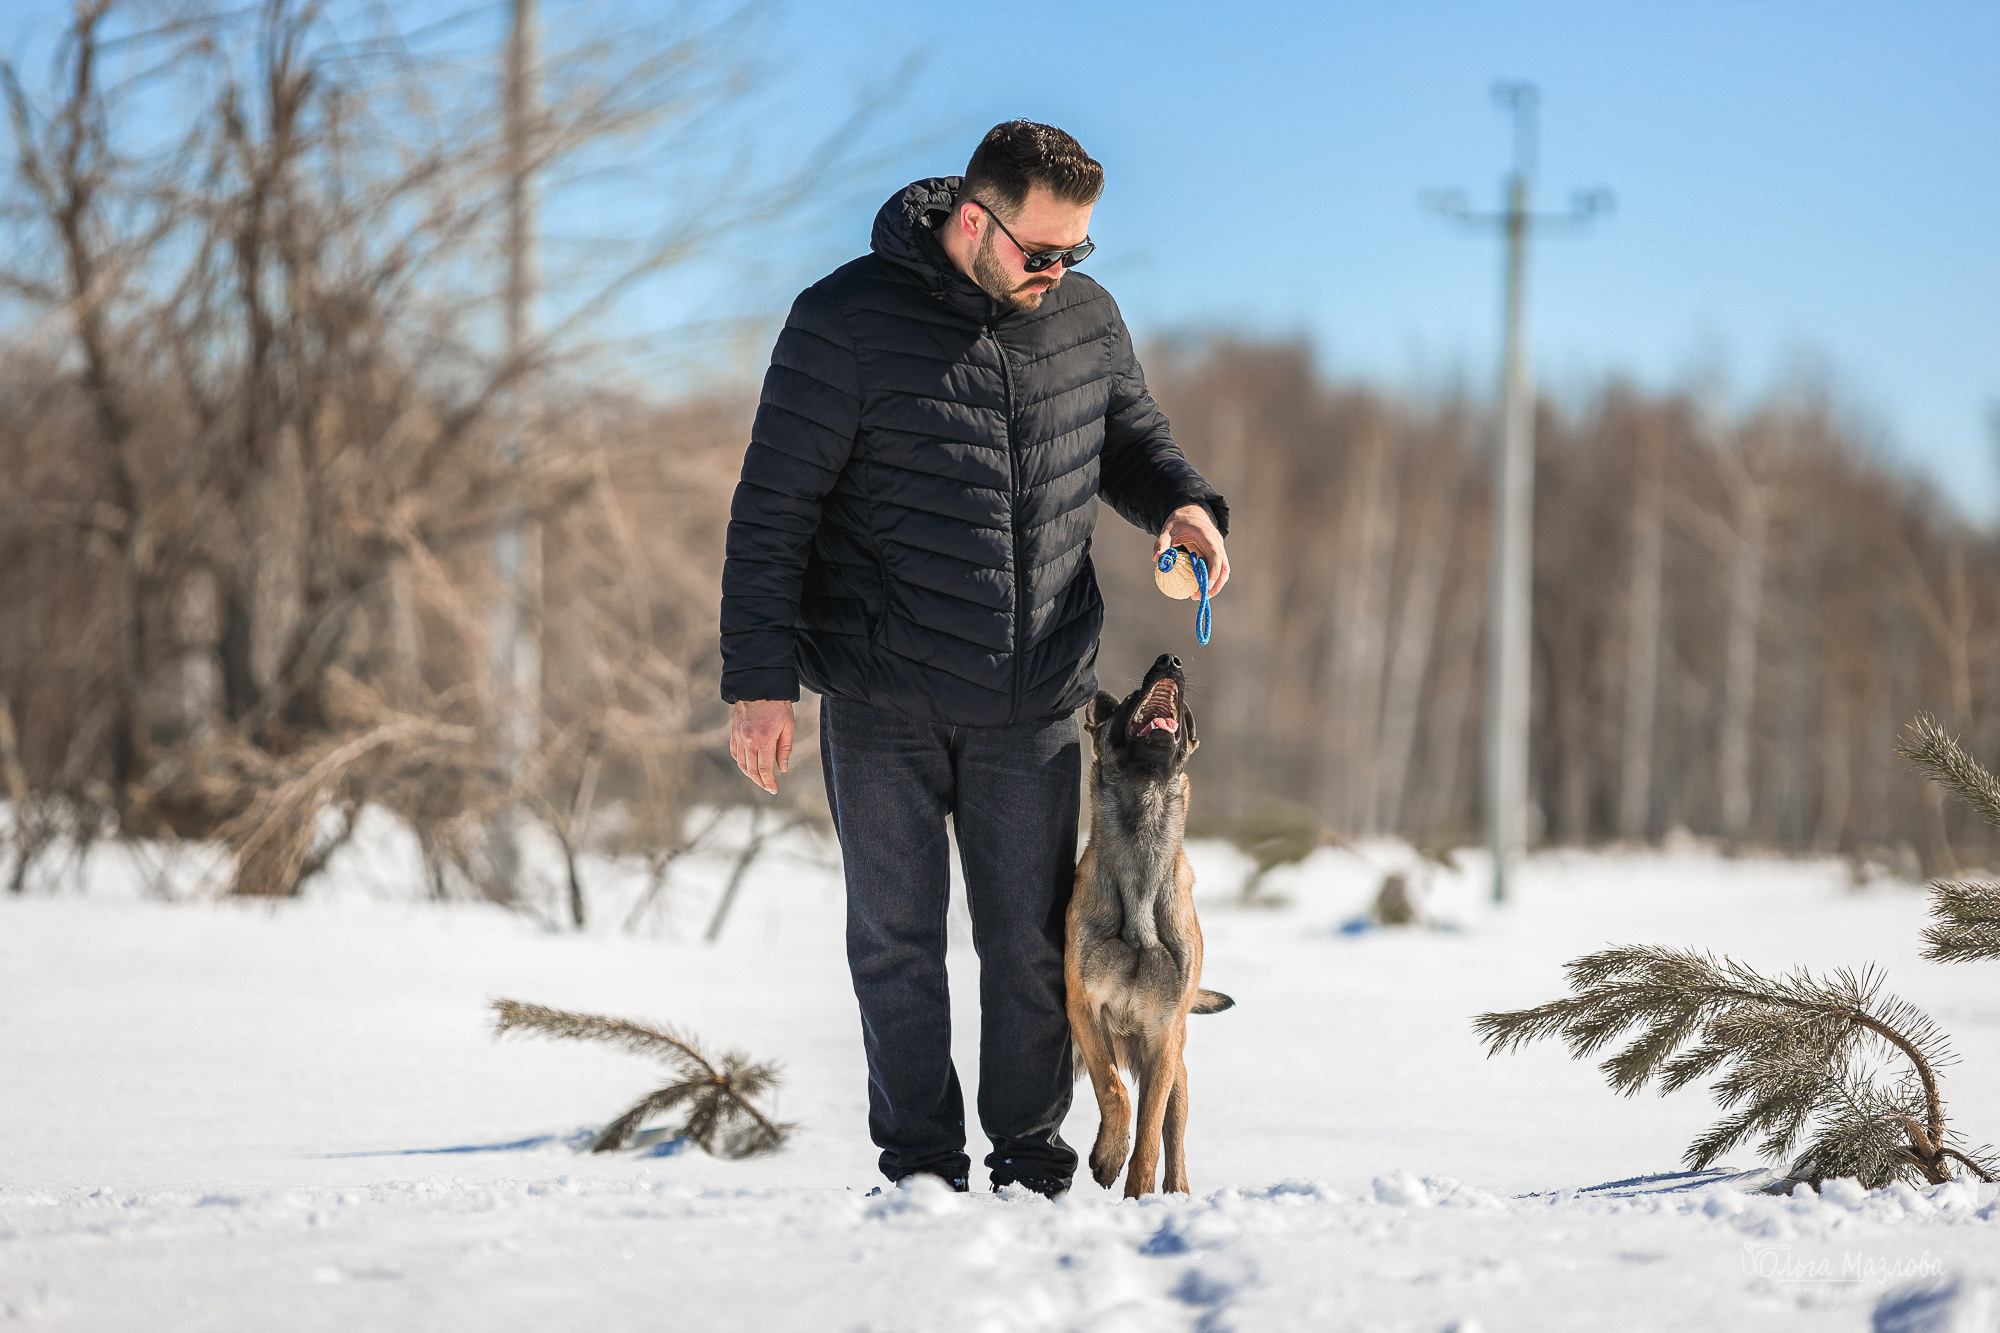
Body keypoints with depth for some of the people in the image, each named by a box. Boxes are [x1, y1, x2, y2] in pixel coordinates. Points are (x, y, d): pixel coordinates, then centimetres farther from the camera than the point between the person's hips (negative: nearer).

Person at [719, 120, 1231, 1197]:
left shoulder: (1084, 317, 3)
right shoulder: (848, 321, -11)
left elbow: (1130, 439, 21)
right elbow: (772, 511, -9)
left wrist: (1183, 503, -3)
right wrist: (758, 682, -13)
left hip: (1034, 705, 3)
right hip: (883, 710, -3)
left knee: (1033, 945, 7)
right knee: (897, 944, 5)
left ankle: (1033, 1159, 20)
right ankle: (920, 1167, 16)